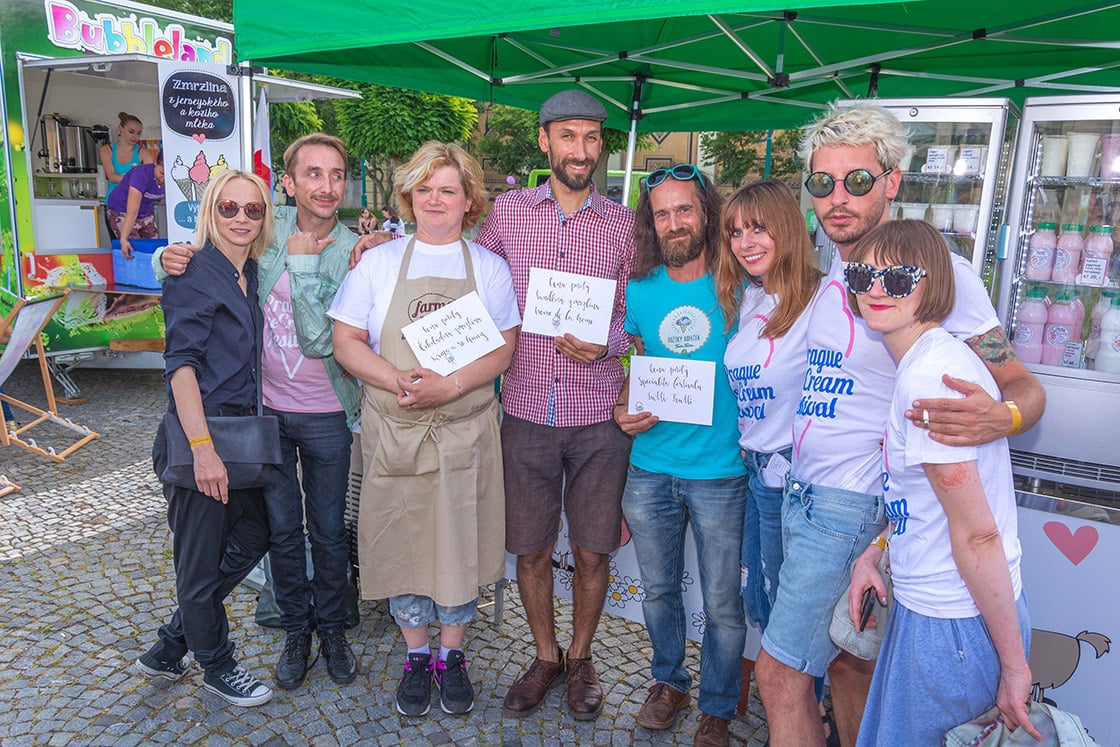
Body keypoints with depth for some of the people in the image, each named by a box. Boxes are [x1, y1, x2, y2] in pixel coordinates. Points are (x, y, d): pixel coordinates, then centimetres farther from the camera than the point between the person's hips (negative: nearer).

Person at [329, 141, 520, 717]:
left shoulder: (489, 266, 4)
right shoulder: (378, 262, 4)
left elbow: (504, 348, -3)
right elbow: (346, 342, 0)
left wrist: (450, 386, -19)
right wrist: (395, 380, -18)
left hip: (465, 431, 0)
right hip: (393, 433, 1)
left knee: (459, 542, 7)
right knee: (402, 543, 9)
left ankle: (451, 655, 28)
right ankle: (416, 656, 29)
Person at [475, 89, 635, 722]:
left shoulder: (622, 223, 4)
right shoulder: (506, 212, 4)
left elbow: (637, 312, 8)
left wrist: (604, 344, -12)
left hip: (600, 413, 0)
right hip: (528, 409, 0)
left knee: (593, 551, 10)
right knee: (531, 550, 10)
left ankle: (581, 657, 35)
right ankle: (546, 657, 35)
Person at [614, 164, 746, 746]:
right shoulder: (639, 291, 2)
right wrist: (625, 411, -6)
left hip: (720, 473, -3)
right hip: (649, 470, 3)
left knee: (722, 604, 10)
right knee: (659, 590, 19)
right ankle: (669, 682, 43)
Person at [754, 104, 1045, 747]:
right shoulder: (835, 273, 11)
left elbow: (1024, 385, -12)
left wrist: (1001, 417, -34)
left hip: (852, 507, -7)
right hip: (805, 495, 7)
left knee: (779, 670, 0)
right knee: (846, 661, 20)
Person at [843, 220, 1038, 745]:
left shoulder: (929, 376, -24)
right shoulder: (930, 358, 7)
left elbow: (977, 533, -22)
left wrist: (1013, 667, -16)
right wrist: (874, 552, 8)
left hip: (954, 624, -9)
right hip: (930, 604, 9)